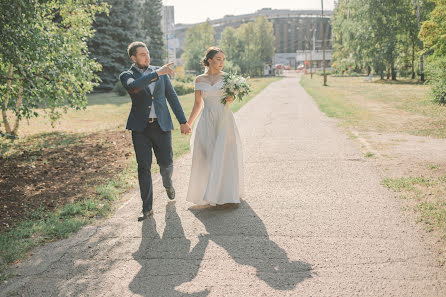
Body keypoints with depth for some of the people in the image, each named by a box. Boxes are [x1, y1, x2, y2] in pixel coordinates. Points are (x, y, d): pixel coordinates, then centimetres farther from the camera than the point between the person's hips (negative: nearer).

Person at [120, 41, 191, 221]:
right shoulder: (126, 76, 0)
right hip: (140, 128, -2)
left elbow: (172, 97, 12)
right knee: (143, 167, -2)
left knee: (166, 163, 6)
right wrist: (157, 73, -27)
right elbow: (133, 86, -25)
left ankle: (167, 183, 42)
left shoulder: (161, 73, 9)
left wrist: (183, 121, 9)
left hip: (162, 125, 2)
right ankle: (147, 207, 9)